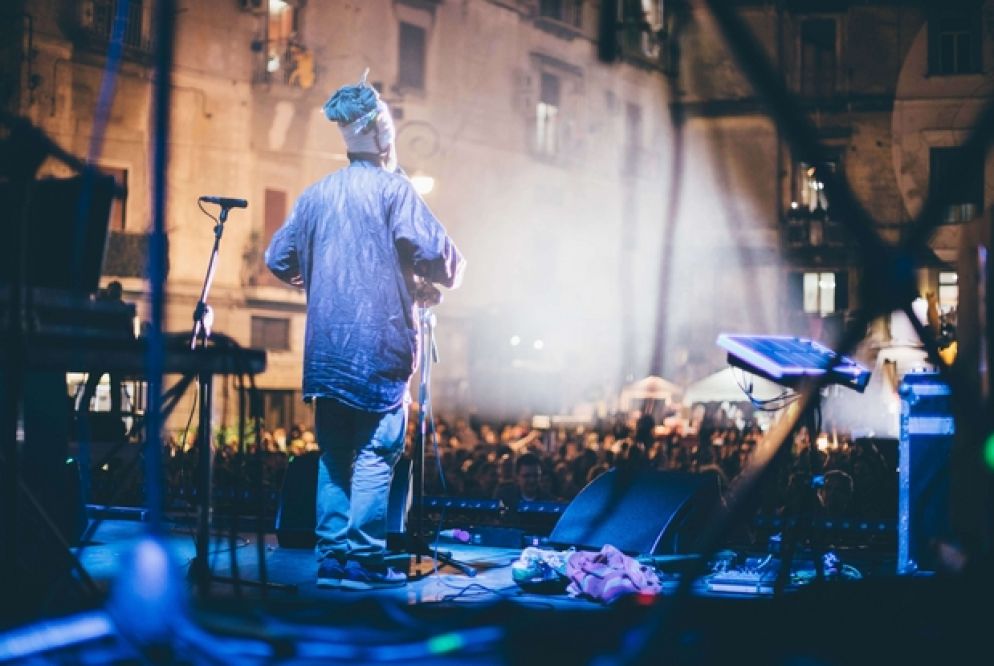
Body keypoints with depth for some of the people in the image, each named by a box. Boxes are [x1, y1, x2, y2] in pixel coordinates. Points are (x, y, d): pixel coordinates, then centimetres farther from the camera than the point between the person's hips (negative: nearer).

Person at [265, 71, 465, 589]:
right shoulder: (392, 188, -6)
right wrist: (437, 284, 6)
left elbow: (278, 259, 14)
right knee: (376, 453, -3)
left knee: (334, 455, 11)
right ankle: (363, 560, -5)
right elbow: (436, 252, -14)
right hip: (378, 344, -6)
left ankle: (330, 557, 13)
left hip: (325, 347, 6)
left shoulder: (315, 194, 11)